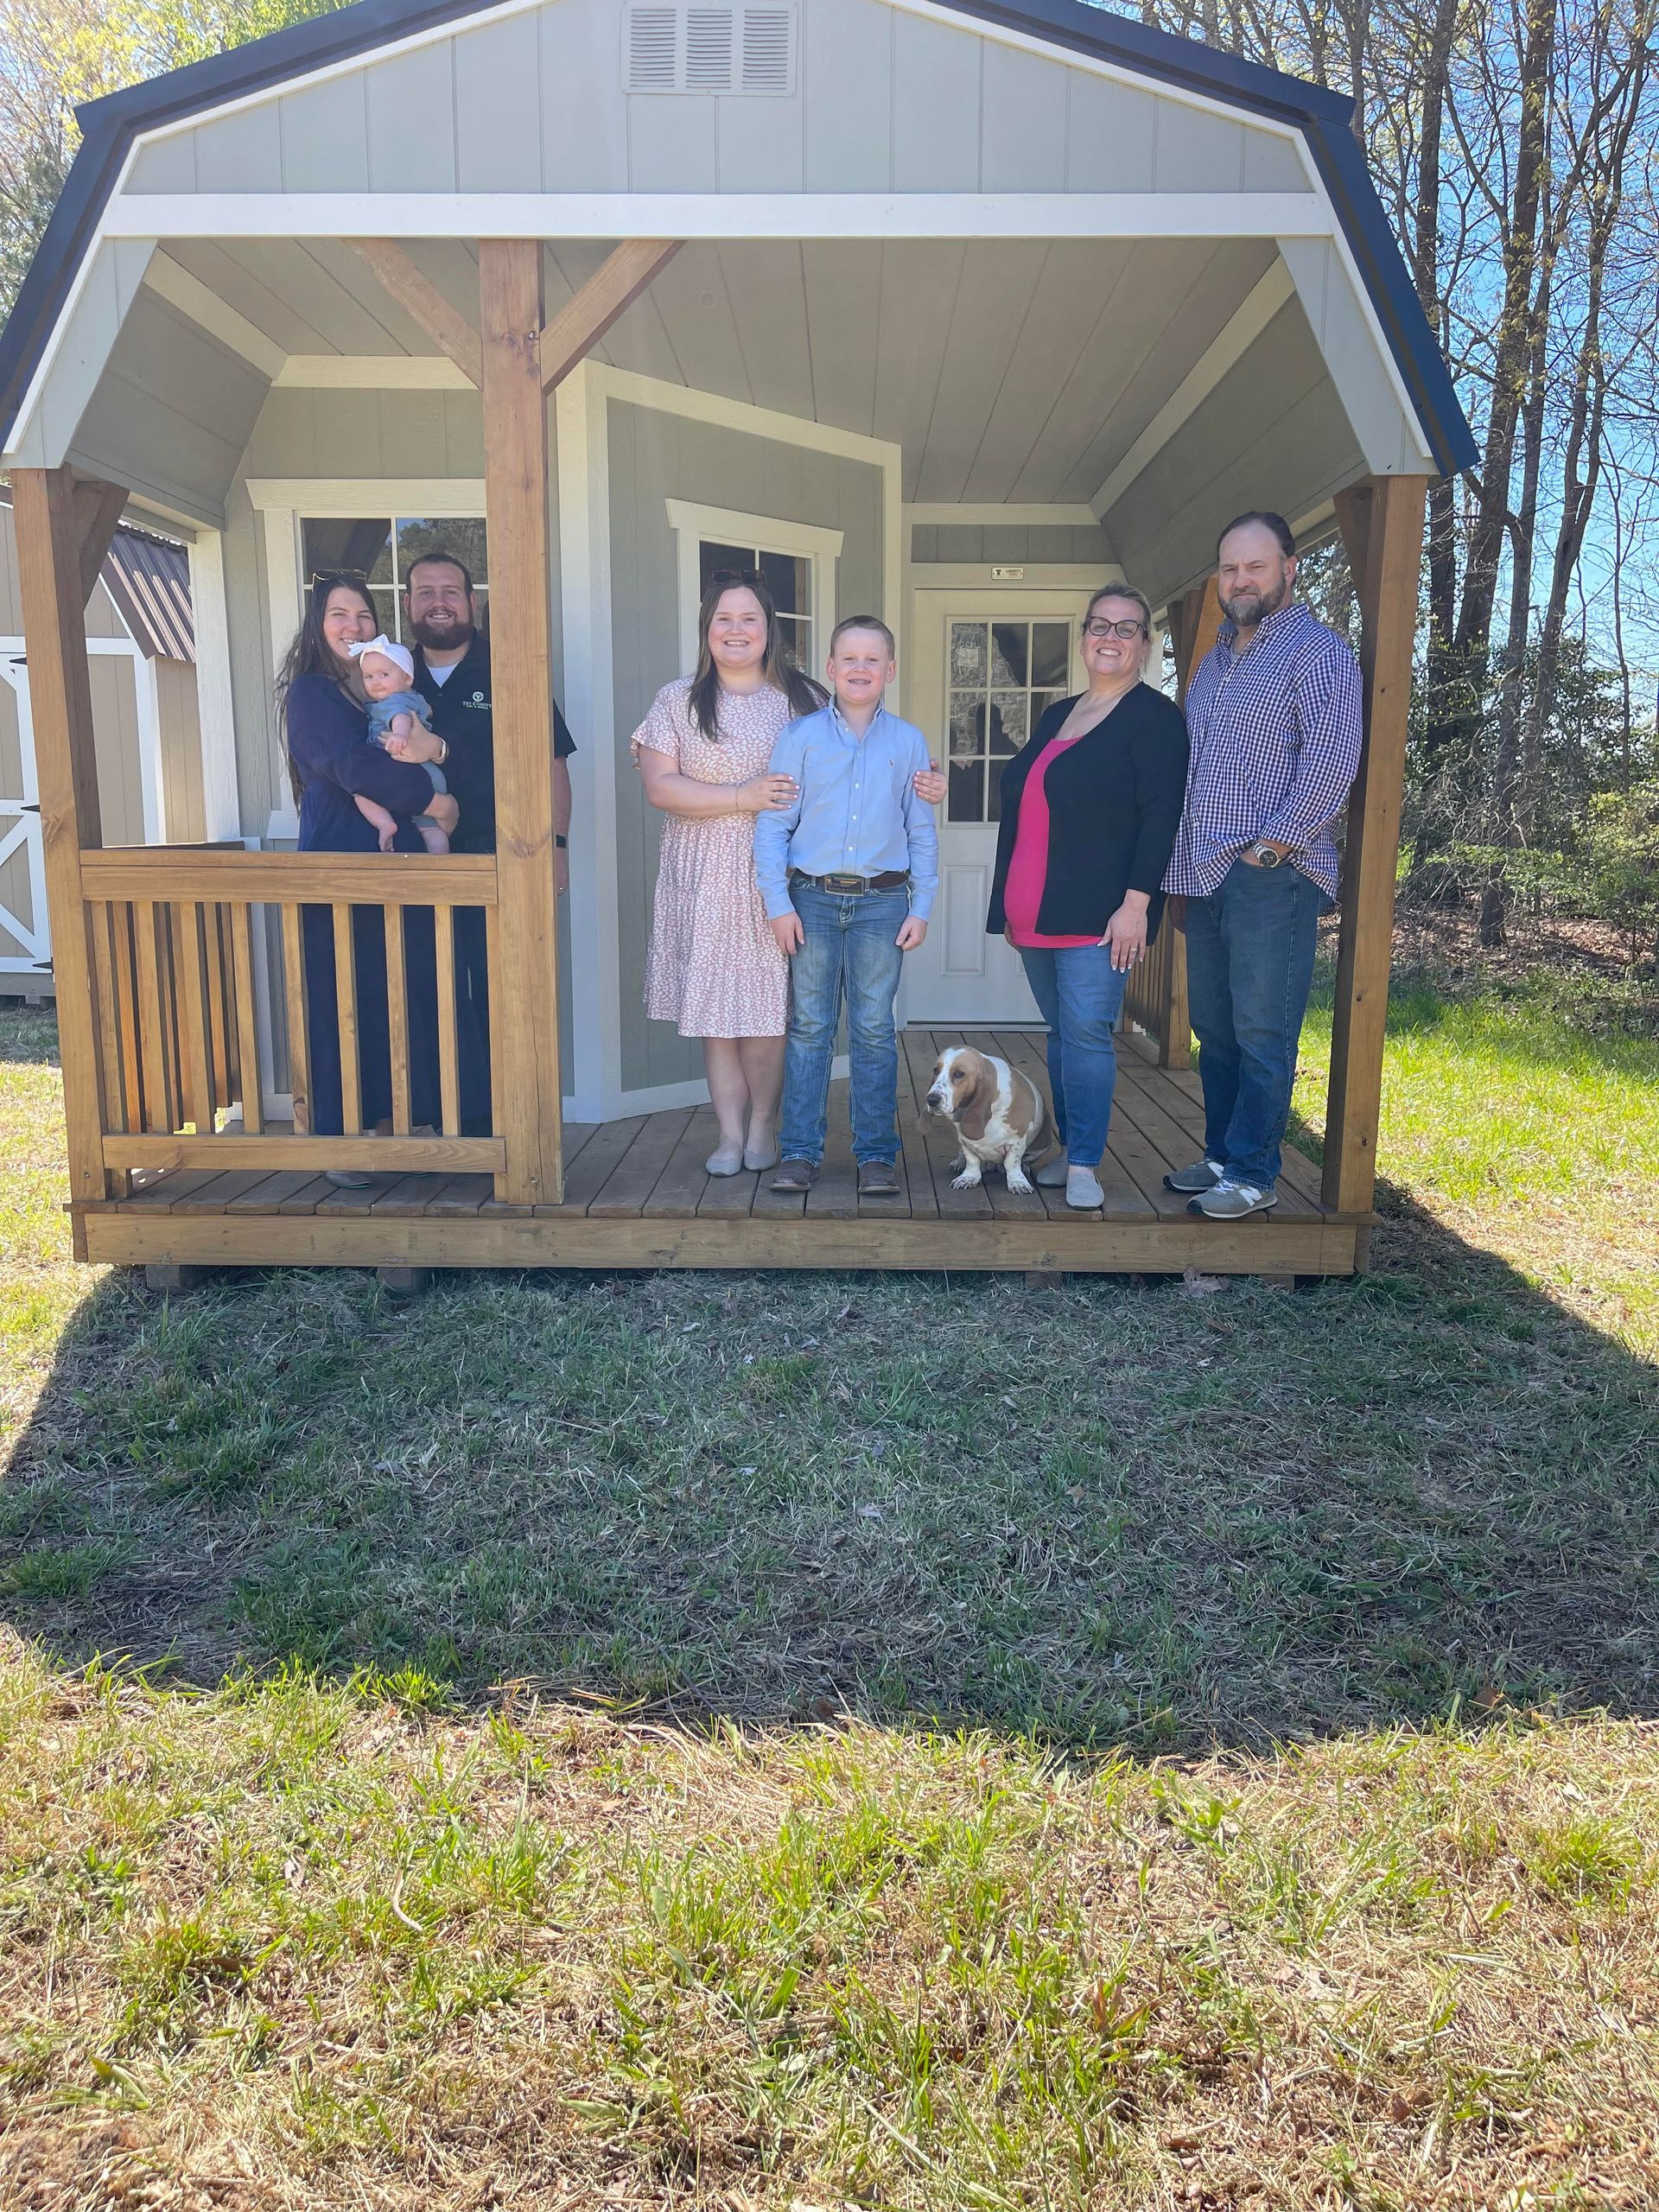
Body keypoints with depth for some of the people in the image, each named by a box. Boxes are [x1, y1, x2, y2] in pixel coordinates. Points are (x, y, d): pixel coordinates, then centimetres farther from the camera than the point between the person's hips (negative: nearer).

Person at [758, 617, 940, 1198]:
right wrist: (779, 904, -6)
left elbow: (922, 832, 9)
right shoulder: (801, 736, 3)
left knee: (874, 1032, 4)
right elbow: (773, 823, 1)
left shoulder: (909, 742, 7)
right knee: (809, 1028, 3)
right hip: (812, 899, 0)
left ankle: (876, 1154, 12)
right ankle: (800, 1151, 10)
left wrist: (921, 907, 3)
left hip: (882, 901, 1)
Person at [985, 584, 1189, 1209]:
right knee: (1061, 1034, 12)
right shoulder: (1057, 715, 19)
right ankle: (1070, 1150, 21)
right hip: (1035, 916, 7)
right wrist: (1011, 906, 19)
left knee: (1086, 1033, -10)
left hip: (1096, 918, -7)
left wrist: (1136, 904, -20)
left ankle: (1084, 1166, -4)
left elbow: (1161, 816, -12)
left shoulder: (1154, 717, -4)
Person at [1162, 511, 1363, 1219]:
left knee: (1261, 1033, -5)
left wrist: (1274, 843, -17)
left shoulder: (1316, 651, -5)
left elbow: (1332, 757, -15)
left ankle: (1252, 1174, 2)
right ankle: (1221, 1156, 21)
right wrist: (1183, 859, 14)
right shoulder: (1214, 661, 20)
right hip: (1205, 874, 8)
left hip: (1272, 876, -8)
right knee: (1214, 1029, 12)